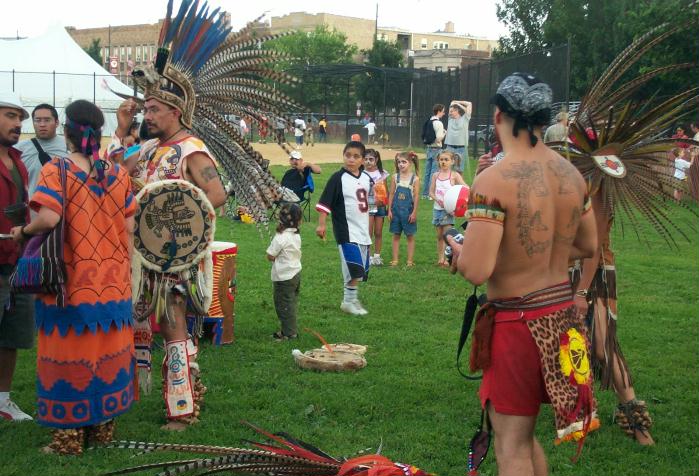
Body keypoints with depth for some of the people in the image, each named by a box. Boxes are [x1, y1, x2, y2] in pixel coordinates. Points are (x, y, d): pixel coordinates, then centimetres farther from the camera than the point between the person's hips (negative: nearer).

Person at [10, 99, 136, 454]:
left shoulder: (56, 170, -10)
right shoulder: (118, 174, 3)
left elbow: (49, 218, -24)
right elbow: (129, 228, 5)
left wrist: (23, 231, -4)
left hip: (70, 282, -4)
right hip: (112, 283, 4)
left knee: (68, 355, 6)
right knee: (107, 353, 13)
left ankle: (69, 436, 13)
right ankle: (103, 427, 24)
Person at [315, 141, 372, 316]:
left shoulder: (366, 178, 6)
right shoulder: (338, 178, -11)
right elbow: (325, 202, -12)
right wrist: (321, 225, -16)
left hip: (363, 230, 7)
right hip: (346, 231, -7)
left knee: (361, 269, 13)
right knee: (355, 268, -13)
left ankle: (353, 298, 28)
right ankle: (348, 302, 2)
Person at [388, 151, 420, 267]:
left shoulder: (415, 179, -5)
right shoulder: (395, 177, 2)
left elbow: (416, 196, -5)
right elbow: (391, 194, 4)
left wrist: (414, 212, -8)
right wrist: (389, 210, 1)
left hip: (408, 210, -2)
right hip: (396, 209, 2)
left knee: (410, 236, 5)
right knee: (396, 235, 7)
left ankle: (410, 260, 10)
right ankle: (395, 259, 12)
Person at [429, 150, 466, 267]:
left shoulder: (454, 176, -5)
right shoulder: (436, 175, 7)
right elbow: (431, 192, 7)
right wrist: (438, 199, -12)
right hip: (437, 208, 4)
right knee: (439, 236, 10)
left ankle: (448, 257, -6)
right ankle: (440, 258, 16)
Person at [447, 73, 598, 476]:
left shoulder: (494, 179, -20)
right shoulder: (572, 174, 2)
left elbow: (476, 271, -23)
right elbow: (588, 246, 15)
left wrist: (456, 248, -3)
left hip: (517, 323, -7)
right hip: (562, 313, 7)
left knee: (512, 443, 6)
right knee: (524, 433, 23)